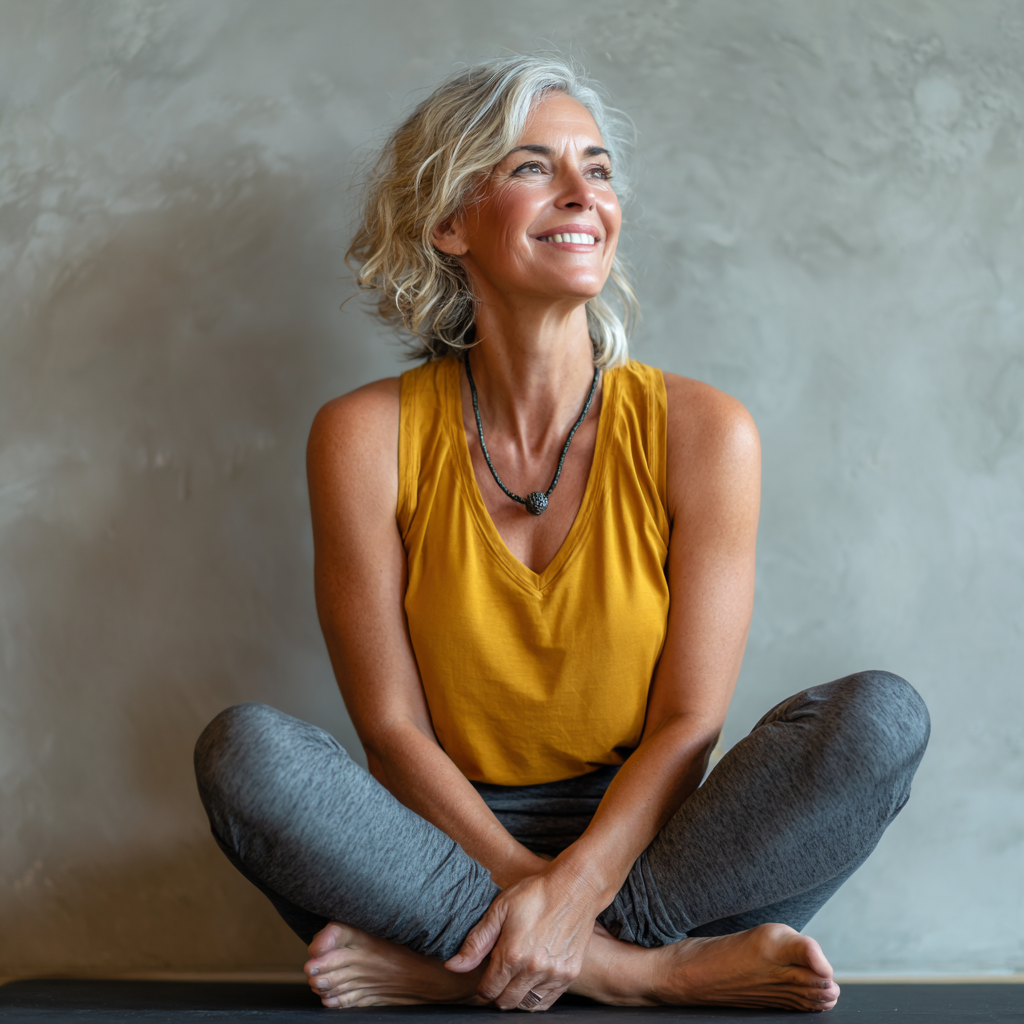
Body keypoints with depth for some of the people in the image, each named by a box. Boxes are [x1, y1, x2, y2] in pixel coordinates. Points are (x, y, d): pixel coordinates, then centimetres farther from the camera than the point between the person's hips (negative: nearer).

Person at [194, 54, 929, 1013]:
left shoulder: (699, 431, -5)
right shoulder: (367, 437, -5)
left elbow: (688, 725, -6)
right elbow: (392, 729, -6)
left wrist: (574, 887, -22)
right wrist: (523, 883, -20)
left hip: (638, 850, 1)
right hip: (452, 850, 0)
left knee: (881, 714, -22)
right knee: (244, 748, -26)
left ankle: (449, 966, -23)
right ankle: (642, 967, -22)